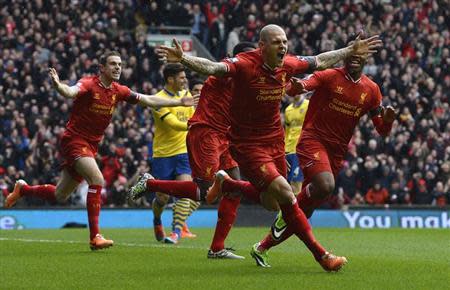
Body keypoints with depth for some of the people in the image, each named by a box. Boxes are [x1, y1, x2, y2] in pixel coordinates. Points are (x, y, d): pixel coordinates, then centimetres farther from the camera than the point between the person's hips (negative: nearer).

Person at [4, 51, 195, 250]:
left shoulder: (119, 91, 3)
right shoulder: (89, 84, -16)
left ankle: (23, 189, 40)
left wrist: (180, 102, 9)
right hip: (74, 140, -7)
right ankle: (95, 237, -23)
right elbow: (70, 92, -36)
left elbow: (149, 100, 11)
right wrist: (58, 86, -59)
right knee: (97, 180, -26)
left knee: (60, 196, 13)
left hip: (91, 145, 7)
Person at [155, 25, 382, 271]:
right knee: (285, 195, -17)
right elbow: (213, 68, -37)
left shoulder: (288, 64, -3)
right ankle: (320, 255, -6)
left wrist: (351, 51, 21)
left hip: (275, 140, 7)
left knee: (272, 205, 16)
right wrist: (183, 59, -54)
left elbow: (320, 61, 16)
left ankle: (224, 184, 42)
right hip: (248, 144, -7)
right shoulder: (245, 64, -22)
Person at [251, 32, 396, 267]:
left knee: (307, 209, 4)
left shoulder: (371, 90, 7)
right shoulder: (329, 76, -5)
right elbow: (300, 86, -19)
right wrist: (296, 86, -43)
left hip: (337, 151, 5)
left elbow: (382, 131, 10)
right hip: (313, 140, -5)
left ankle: (262, 247, 18)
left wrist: (387, 120, -13)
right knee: (325, 186, -33)